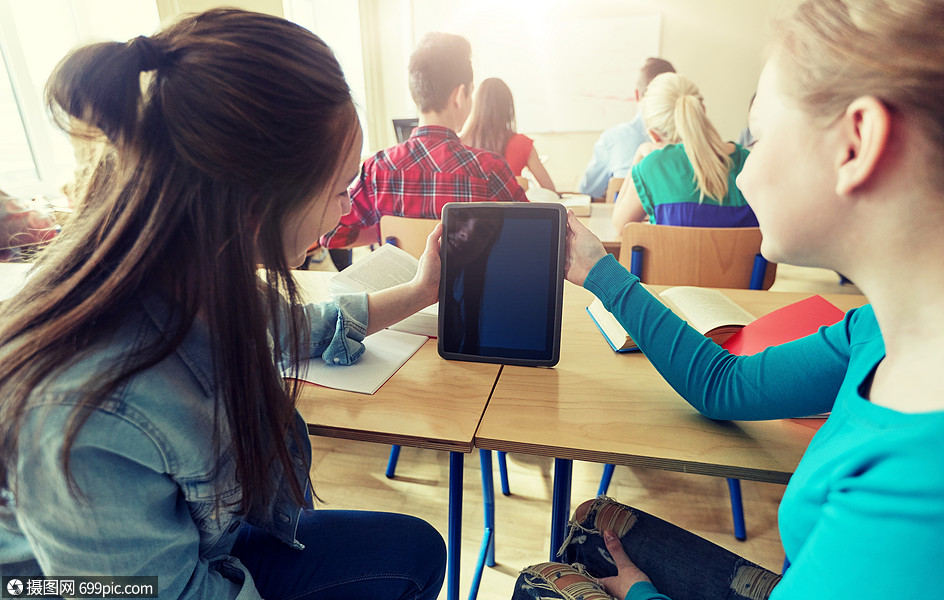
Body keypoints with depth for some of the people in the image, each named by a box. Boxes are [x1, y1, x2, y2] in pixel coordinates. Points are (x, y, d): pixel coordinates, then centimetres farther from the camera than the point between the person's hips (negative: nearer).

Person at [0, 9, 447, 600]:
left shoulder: (203, 282, -17)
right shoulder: (86, 423, -41)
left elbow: (299, 328, 3)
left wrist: (419, 292, 10)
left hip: (212, 539, 6)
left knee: (419, 549, 7)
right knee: (413, 553, -5)